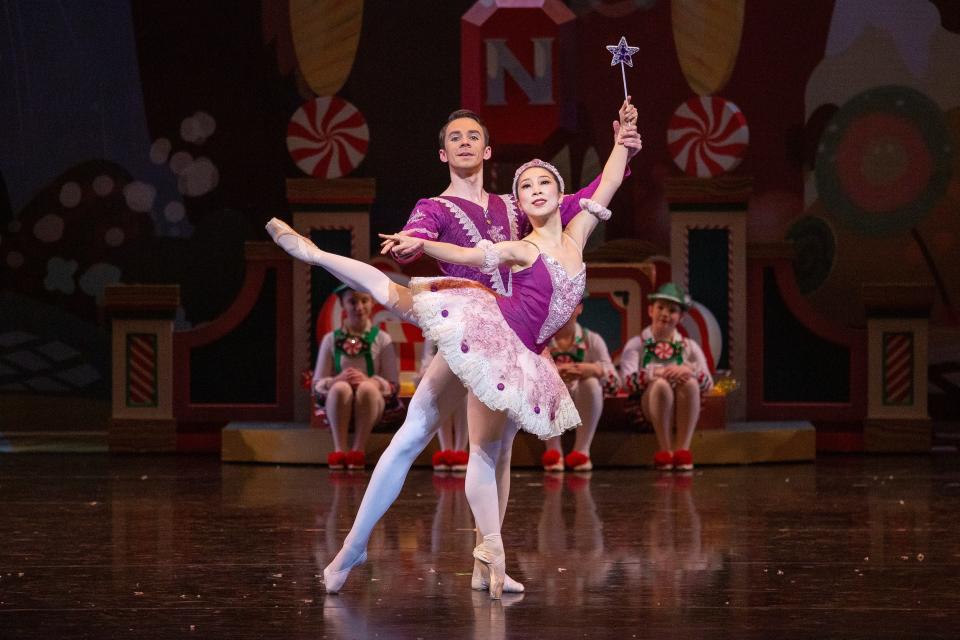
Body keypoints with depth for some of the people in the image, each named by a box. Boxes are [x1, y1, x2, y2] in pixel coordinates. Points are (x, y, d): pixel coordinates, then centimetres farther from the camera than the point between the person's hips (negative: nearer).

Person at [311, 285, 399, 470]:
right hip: (338, 407, 0)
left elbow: (393, 385, 2)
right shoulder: (331, 340, 10)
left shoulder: (382, 340, 9)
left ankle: (359, 449, -28)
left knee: (367, 388, -36)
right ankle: (339, 449, -31)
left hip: (371, 402, 0)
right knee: (340, 388, -35)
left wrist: (367, 381, -19)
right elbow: (317, 385, 5)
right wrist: (337, 379, -18)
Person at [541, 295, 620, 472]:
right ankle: (553, 450, -20)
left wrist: (594, 370, -28)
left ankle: (582, 450, -22)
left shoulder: (592, 340, 5)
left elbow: (614, 382, -6)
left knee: (592, 382, -29)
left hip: (580, 408, 0)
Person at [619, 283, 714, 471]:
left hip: (681, 405, 2)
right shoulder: (636, 344, 12)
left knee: (690, 383, -32)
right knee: (660, 384, -35)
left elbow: (708, 383, 5)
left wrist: (689, 371, -17)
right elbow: (627, 381, -5)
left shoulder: (689, 346, 18)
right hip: (649, 402, -2)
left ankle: (683, 448, -32)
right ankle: (665, 449, -31)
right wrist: (657, 373, -21)